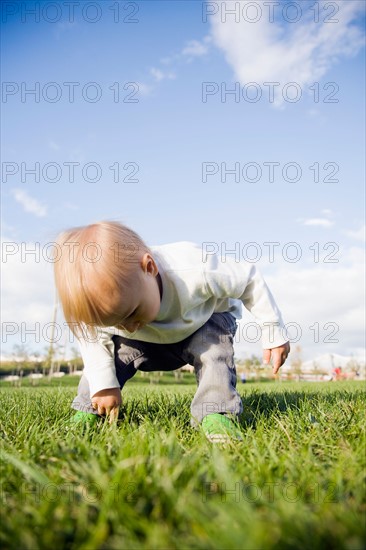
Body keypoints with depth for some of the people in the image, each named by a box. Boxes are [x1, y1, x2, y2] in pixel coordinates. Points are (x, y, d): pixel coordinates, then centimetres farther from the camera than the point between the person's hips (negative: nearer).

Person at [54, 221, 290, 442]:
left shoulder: (196, 270, -45)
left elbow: (250, 278, -28)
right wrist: (103, 385, -22)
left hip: (207, 318, -2)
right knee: (117, 348, -20)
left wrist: (274, 332, -23)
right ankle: (87, 412, -6)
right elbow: (92, 338, -12)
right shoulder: (108, 303, -33)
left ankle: (218, 414, -23)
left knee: (213, 347, -33)